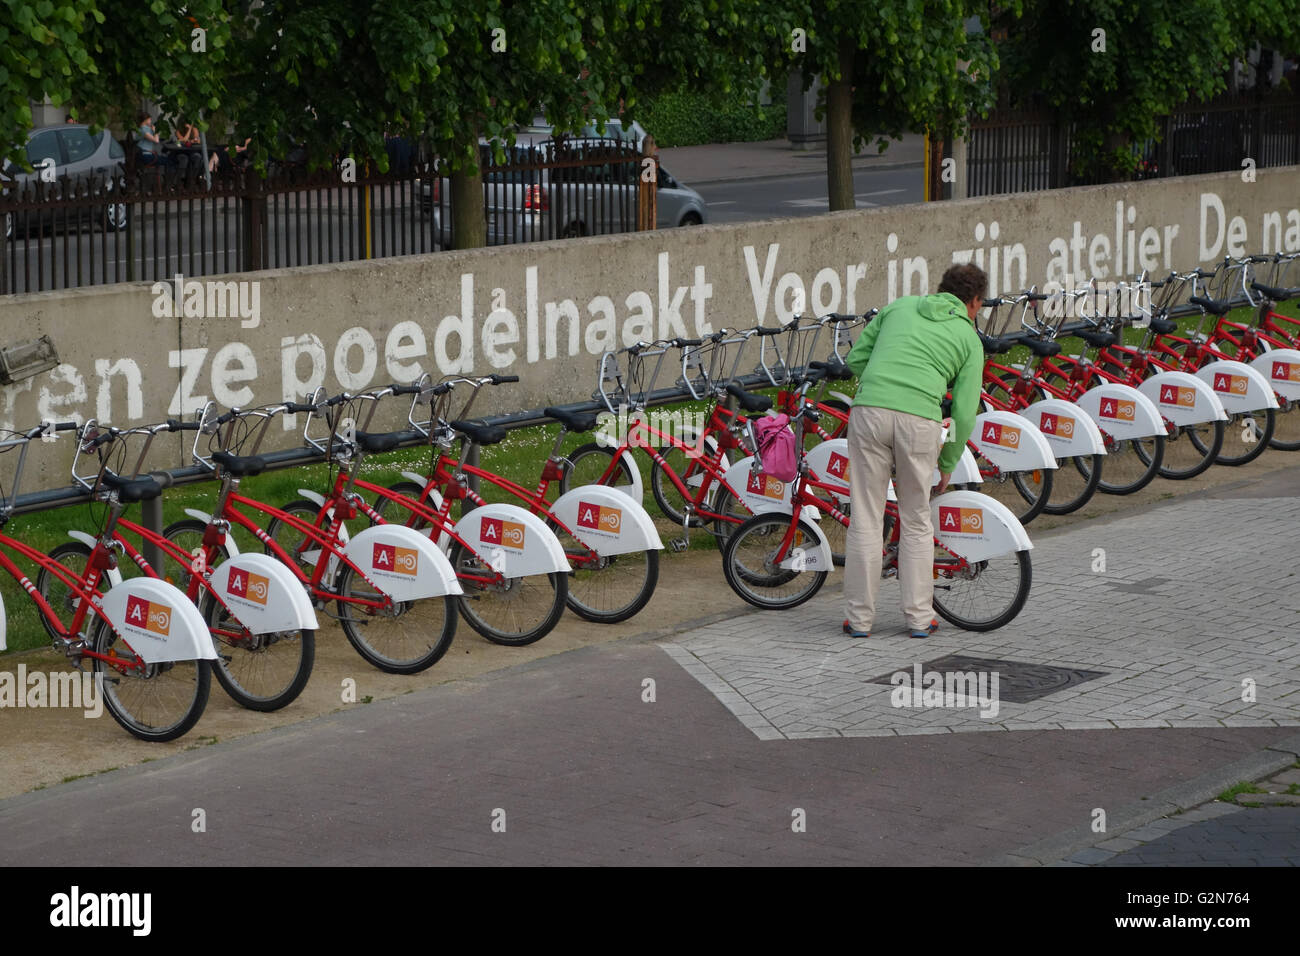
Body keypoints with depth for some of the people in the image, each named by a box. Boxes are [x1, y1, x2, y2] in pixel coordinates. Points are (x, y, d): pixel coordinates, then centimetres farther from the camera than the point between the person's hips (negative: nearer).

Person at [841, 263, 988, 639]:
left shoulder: (900, 306, 22)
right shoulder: (969, 339, 16)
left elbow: (855, 358, 19)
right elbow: (964, 413, 12)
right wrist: (948, 464, 24)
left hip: (870, 409, 1)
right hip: (920, 420, -1)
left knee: (866, 519, 8)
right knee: (916, 522, 15)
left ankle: (860, 618, 12)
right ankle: (920, 617, 19)